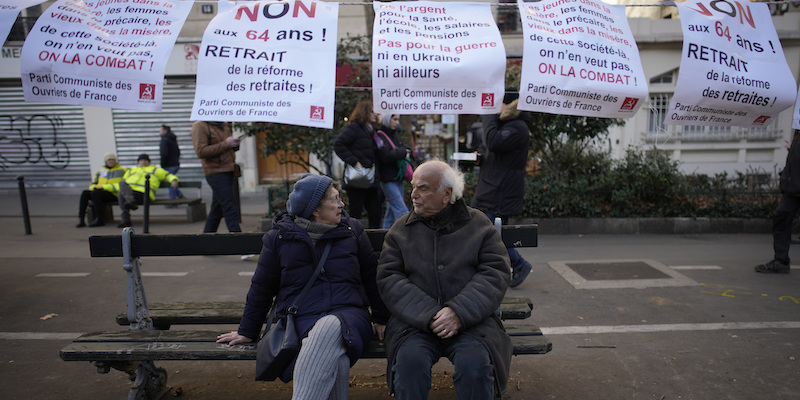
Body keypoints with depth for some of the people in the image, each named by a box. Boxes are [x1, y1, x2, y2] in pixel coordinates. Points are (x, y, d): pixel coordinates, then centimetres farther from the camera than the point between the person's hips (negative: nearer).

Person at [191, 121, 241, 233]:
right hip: (216, 173, -8)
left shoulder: (223, 125, 19)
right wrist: (225, 144, -19)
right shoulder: (199, 126, -6)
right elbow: (201, 151, -17)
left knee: (217, 209, 12)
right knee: (230, 208, -13)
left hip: (228, 172, 8)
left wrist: (234, 145, 6)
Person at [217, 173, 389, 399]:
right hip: (300, 319, -1)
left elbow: (371, 276, 14)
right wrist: (247, 332, 16)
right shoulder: (279, 238, 5)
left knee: (330, 328, -37)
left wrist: (381, 318, 12)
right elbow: (261, 288, 12)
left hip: (349, 315, 1)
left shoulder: (352, 230, 9)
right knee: (335, 360, -35)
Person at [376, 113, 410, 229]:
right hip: (388, 180, -8)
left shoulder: (396, 134, 14)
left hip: (398, 179, 8)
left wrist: (406, 152, -4)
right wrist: (403, 152, -9)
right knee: (401, 212, -11)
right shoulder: (379, 136, -11)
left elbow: (405, 149, 20)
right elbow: (386, 156, -22)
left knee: (392, 211, 13)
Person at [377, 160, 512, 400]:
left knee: (475, 363, -28)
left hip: (470, 320, 0)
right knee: (409, 361, -28)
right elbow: (389, 280, 0)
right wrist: (428, 316, -14)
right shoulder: (400, 231, 9)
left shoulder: (478, 224, 6)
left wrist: (459, 312, -17)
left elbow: (496, 273, -2)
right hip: (414, 320, 1)